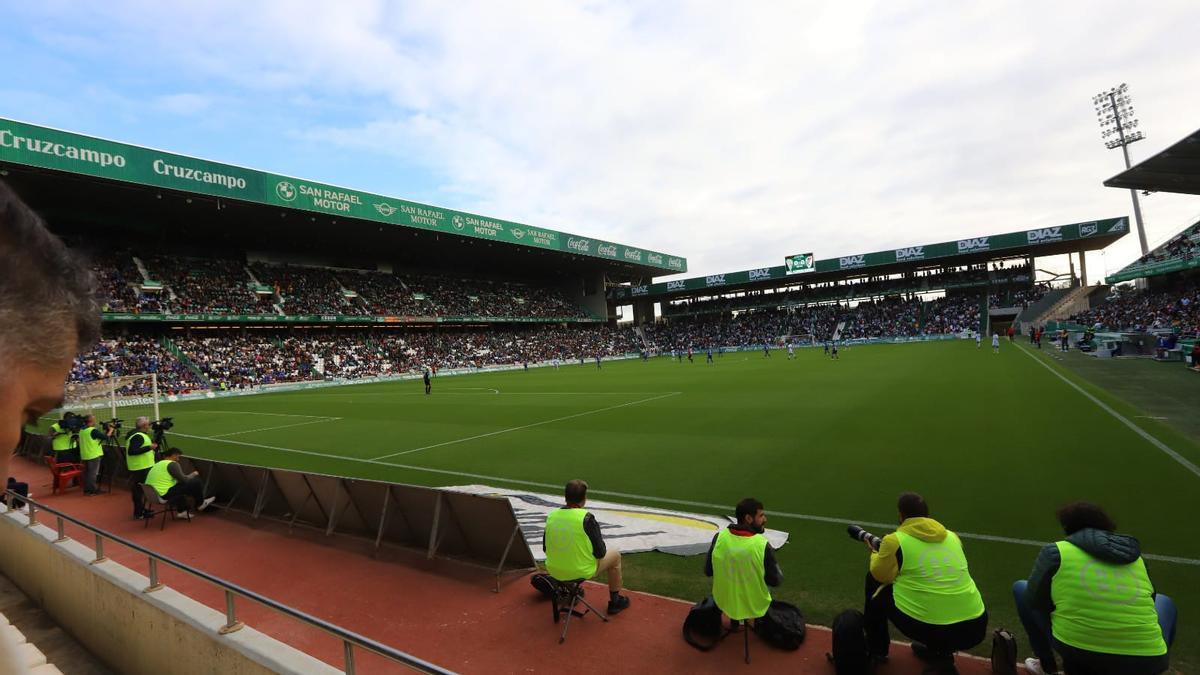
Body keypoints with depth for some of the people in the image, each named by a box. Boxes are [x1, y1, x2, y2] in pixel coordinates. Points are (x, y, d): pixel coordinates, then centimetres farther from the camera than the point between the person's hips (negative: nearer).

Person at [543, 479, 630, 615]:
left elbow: (547, 549, 5)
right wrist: (602, 550, 8)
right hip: (582, 572, -5)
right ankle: (615, 601, 30)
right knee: (615, 555, 20)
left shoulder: (551, 516, -7)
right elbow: (600, 553, -14)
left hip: (554, 571, 5)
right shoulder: (586, 518, -21)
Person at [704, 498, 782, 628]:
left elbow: (708, 571, -7)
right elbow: (775, 581, -14)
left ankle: (734, 619, 39)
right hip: (756, 607, -1)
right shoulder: (763, 545, -26)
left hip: (724, 603, 1)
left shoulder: (719, 537, -19)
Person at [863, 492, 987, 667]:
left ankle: (876, 649, 27)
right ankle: (941, 652, 21)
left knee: (874, 581, 17)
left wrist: (875, 553, 27)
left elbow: (879, 576, 7)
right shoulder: (952, 537, 9)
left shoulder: (894, 541, -6)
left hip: (929, 628, -5)